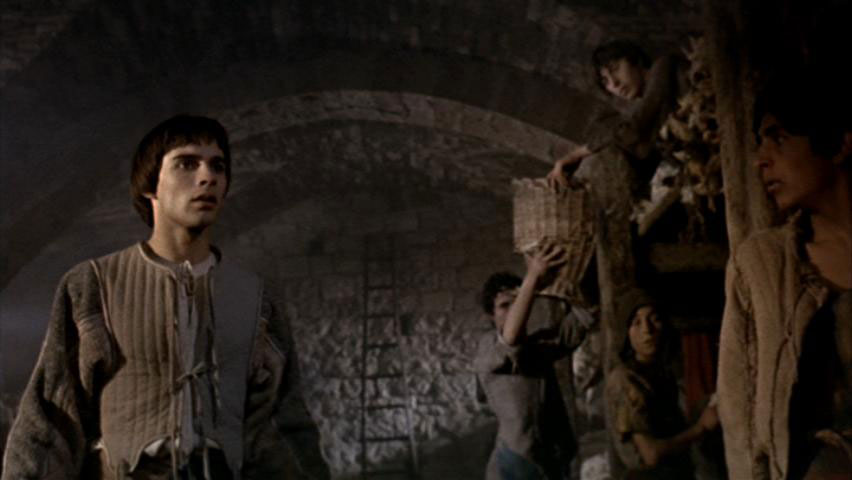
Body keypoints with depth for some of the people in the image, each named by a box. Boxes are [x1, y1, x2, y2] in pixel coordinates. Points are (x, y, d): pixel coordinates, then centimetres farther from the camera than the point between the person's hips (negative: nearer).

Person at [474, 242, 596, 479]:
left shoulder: (541, 342, 11)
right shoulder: (488, 347, -6)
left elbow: (585, 319, -2)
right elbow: (510, 338, -31)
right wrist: (533, 278, -39)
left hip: (556, 459, 5)